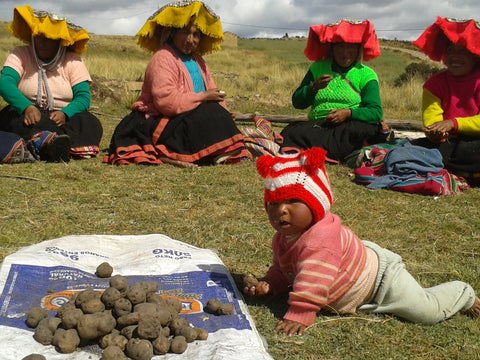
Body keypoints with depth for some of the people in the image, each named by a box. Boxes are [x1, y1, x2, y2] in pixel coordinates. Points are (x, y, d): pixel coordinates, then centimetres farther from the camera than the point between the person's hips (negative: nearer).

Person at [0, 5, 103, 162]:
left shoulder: (72, 60, 7)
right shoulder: (20, 54, 6)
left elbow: (83, 96, -5)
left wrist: (64, 113, -28)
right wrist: (27, 107, -34)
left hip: (62, 119, 1)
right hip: (26, 114, -1)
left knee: (90, 123, -29)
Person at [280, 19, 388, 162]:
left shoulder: (366, 74, 10)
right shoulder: (318, 68, 17)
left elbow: (376, 112, -2)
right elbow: (297, 102, 13)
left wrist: (348, 113, -20)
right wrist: (314, 88, -7)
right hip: (317, 125, 2)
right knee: (292, 132, -30)